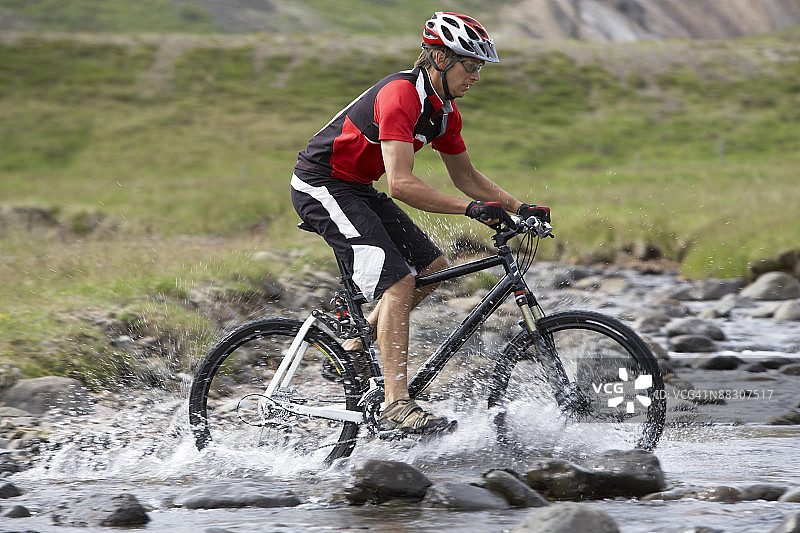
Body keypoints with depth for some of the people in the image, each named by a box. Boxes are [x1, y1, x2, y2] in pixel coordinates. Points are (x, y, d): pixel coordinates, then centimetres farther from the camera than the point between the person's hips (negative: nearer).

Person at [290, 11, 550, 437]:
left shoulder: (444, 109, 4)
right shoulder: (400, 96, -26)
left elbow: (465, 176, 16)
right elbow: (401, 184, -34)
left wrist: (520, 208, 5)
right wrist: (472, 208, -36)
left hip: (355, 188, 10)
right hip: (322, 186, -10)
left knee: (432, 267, 6)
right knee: (398, 281, -20)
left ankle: (351, 354, 15)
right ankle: (397, 407, -23)